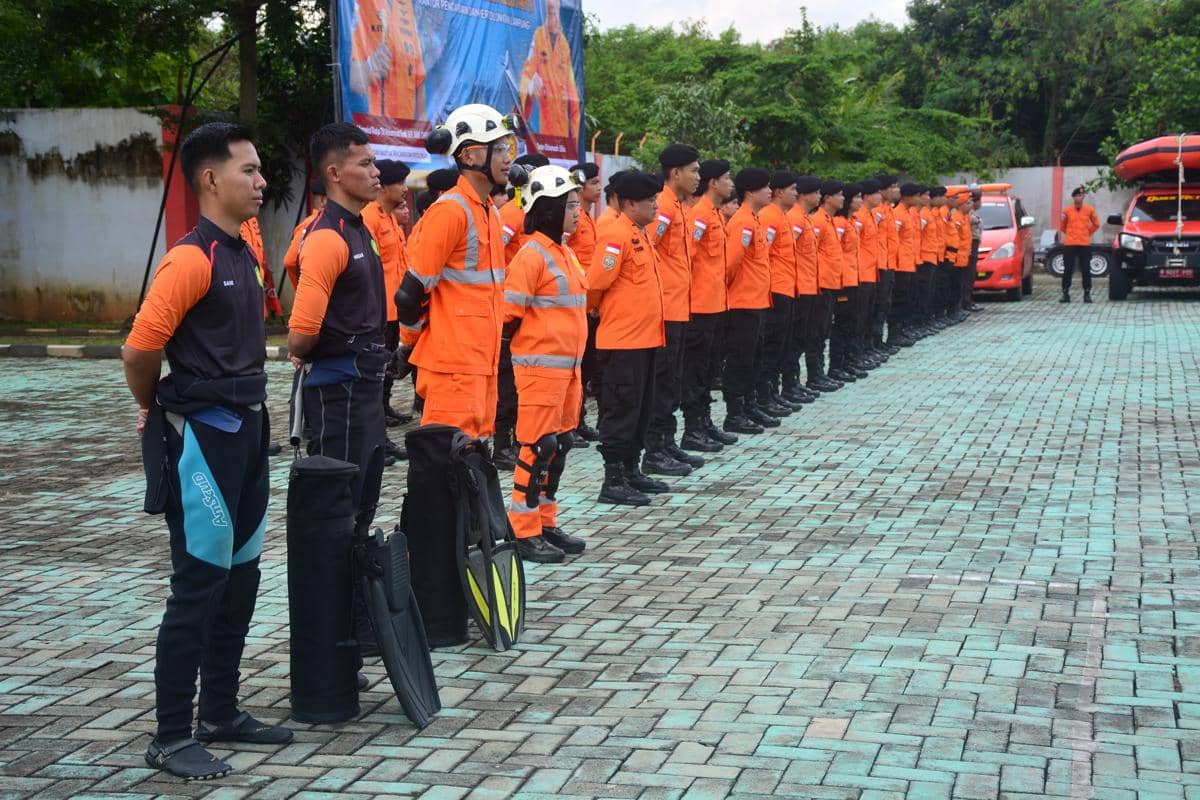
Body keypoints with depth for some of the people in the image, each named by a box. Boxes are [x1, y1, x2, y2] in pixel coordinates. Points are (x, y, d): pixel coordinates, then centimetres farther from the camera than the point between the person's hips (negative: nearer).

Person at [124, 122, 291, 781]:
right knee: (198, 588, -4)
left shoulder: (243, 255, 11)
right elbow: (140, 349, -21)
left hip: (246, 431, 9)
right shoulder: (191, 258, -17)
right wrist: (155, 411, -4)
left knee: (240, 579, 15)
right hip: (202, 439, -9)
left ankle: (221, 712, 27)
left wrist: (249, 415, 15)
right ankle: (171, 738, 5)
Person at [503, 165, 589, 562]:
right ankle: (524, 532, 3)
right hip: (540, 365, -9)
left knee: (561, 444, 13)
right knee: (538, 447, -5)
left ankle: (545, 523, 22)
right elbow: (509, 314, -16)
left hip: (568, 364, 9)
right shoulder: (532, 255, -14)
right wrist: (534, 338, -9)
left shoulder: (564, 252, 14)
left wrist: (575, 357, 17)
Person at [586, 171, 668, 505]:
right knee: (621, 409, -6)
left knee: (641, 408, 15)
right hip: (623, 340, -10)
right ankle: (613, 481, -2)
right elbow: (596, 283, -18)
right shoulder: (616, 235, -16)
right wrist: (600, 312, -1)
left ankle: (631, 471, 24)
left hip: (644, 338, 10)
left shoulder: (639, 235, 15)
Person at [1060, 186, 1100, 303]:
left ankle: (1087, 294, 5)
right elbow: (1062, 226, 13)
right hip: (1069, 244, 0)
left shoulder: (1089, 210, 3)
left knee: (1086, 270, 1)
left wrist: (1088, 233, 11)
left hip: (1085, 244, 0)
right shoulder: (1067, 211, 1)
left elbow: (1096, 224, 16)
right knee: (1068, 270, 0)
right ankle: (1065, 294, 4)